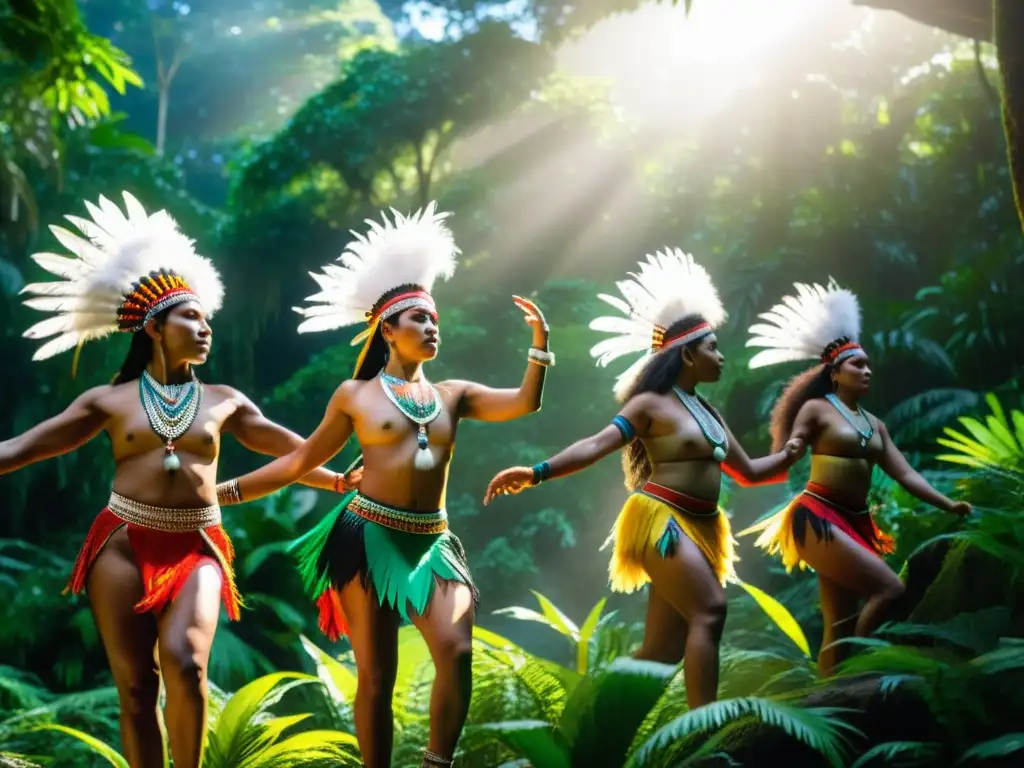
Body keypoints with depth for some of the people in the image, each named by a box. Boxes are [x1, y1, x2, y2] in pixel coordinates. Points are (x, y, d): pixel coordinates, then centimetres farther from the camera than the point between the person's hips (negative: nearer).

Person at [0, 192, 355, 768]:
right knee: (136, 686, -1)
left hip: (196, 549, 0)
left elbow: (293, 451, 18)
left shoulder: (223, 402, 11)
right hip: (123, 545, 0)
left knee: (185, 664, -23)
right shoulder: (110, 400, 7)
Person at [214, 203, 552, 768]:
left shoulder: (452, 395, 13)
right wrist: (226, 491, 6)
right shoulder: (355, 395, 6)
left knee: (456, 650, -19)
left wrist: (540, 341, -7)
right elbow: (303, 459, 10)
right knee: (376, 673, 0)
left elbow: (525, 403, 5)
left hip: (431, 543, 3)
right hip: (368, 537, -2)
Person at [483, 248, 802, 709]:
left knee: (662, 649, 5)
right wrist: (537, 473, -27)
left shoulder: (708, 413, 19)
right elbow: (596, 446, -14)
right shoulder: (652, 404, -4)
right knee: (709, 611, -24)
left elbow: (748, 472, 25)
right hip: (663, 520, -8)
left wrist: (790, 454, 8)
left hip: (697, 527, 8)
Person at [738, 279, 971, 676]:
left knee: (842, 623, 5)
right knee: (890, 588, -19)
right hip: (819, 517, -7)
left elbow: (904, 473, 12)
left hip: (856, 522, 7)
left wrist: (947, 504, 2)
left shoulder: (874, 423, 17)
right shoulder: (816, 409, -1)